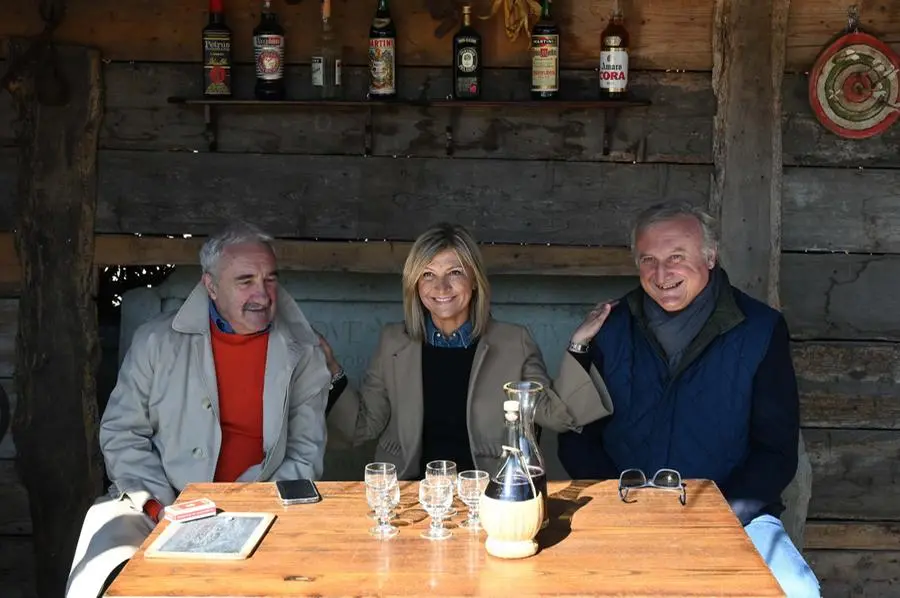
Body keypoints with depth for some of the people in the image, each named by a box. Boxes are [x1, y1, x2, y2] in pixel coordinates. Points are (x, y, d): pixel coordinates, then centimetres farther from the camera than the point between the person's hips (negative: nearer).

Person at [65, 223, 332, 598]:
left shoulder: (302, 355, 4)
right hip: (156, 504, 0)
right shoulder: (158, 341, 3)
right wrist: (159, 506, -9)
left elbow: (306, 453, 5)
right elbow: (122, 432, 5)